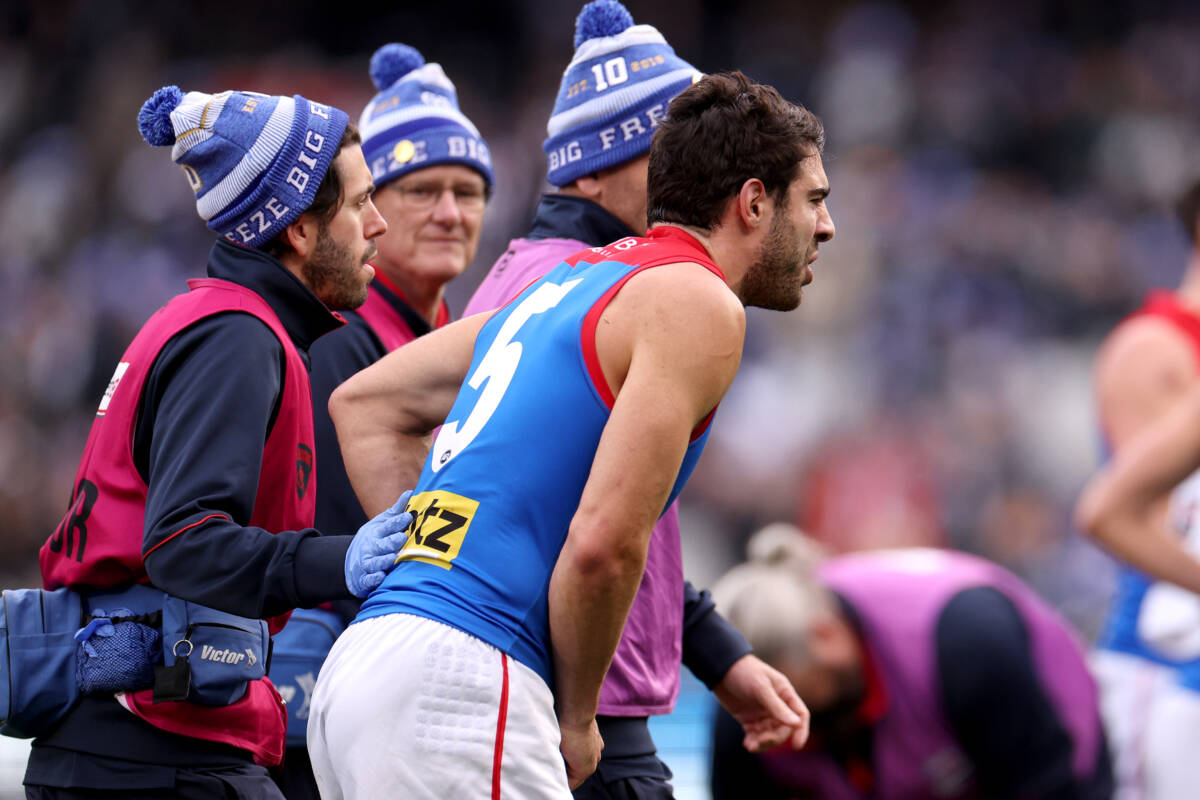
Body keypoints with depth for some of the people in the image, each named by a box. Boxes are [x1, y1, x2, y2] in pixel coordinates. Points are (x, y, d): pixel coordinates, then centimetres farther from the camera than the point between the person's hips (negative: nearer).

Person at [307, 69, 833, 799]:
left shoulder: (572, 280, 23)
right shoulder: (698, 304, -4)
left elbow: (362, 404, 28)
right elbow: (603, 543, -15)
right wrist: (576, 718, -1)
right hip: (458, 681, -9)